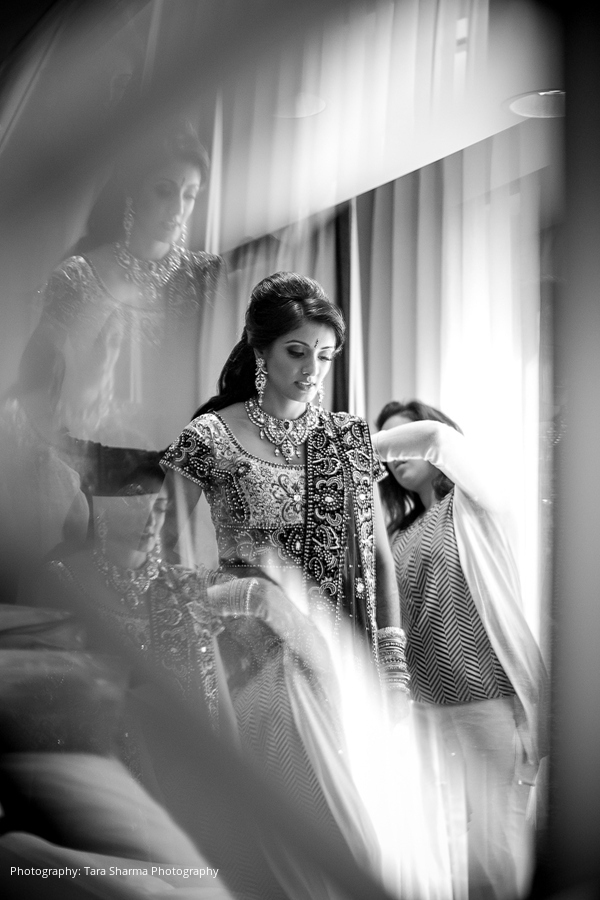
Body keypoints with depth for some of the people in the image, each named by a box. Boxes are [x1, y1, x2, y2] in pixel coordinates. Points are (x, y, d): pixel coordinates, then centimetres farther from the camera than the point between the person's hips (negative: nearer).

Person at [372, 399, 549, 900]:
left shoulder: (471, 504, -1)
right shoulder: (401, 533, 15)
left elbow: (438, 436, -18)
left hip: (490, 698, -5)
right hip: (424, 702, 6)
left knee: (494, 846, -4)